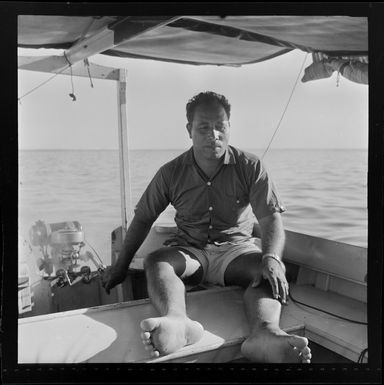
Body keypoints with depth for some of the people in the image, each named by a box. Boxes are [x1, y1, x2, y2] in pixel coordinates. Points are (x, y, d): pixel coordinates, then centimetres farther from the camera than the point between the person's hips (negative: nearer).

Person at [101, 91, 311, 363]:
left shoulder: (250, 167, -5)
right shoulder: (171, 173, -1)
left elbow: (271, 218, -12)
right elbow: (143, 219, 7)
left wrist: (272, 258, -32)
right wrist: (122, 265, 7)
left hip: (236, 248, 0)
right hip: (189, 249, 1)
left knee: (269, 270, -32)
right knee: (156, 262, -30)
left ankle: (265, 331, -59)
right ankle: (178, 322, -59)